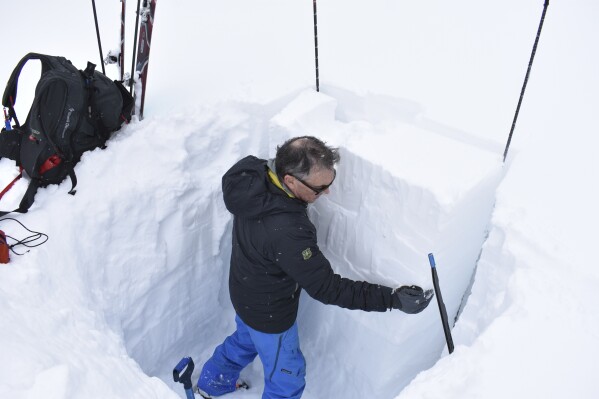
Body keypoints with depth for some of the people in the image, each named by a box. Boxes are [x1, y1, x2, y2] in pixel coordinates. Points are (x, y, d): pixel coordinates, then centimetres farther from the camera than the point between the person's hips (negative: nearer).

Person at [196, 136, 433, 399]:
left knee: (245, 339, 38)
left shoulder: (253, 174, -21)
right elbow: (326, 288, -36)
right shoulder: (286, 232, -44)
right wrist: (393, 299, -37)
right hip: (269, 315, -8)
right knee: (287, 378, 21)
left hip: (244, 290, 8)